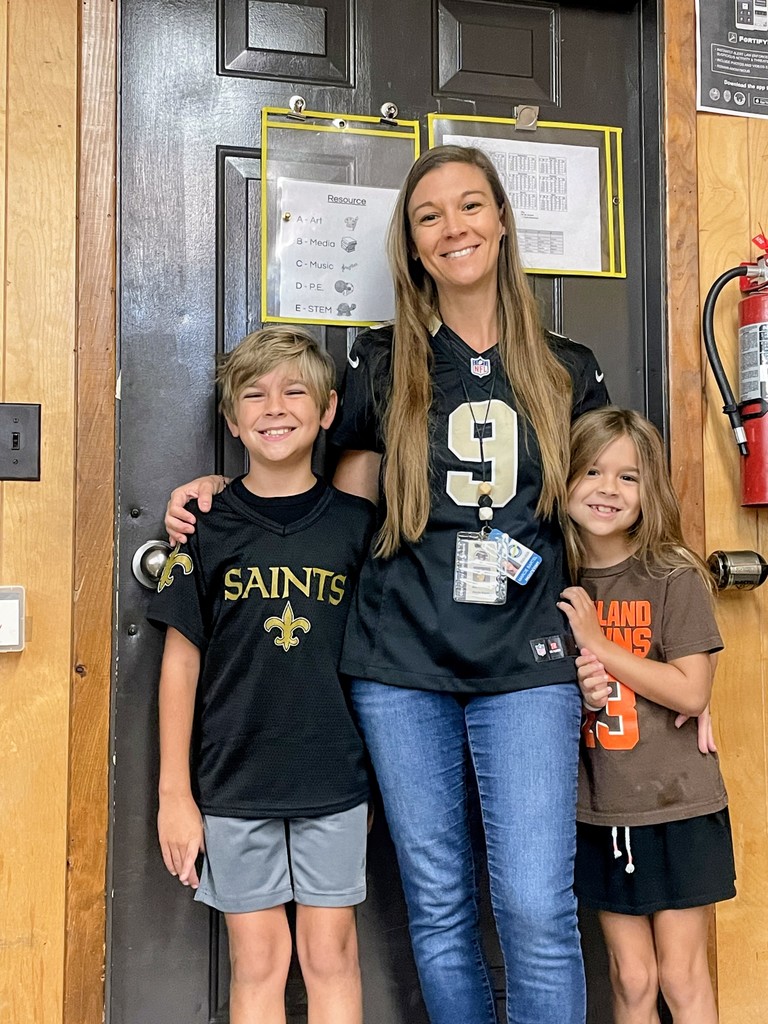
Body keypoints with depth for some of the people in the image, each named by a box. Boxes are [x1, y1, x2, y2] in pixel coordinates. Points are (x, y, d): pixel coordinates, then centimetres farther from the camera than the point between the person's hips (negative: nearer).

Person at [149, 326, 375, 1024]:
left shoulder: (356, 522, -1)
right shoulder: (208, 527, -3)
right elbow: (182, 661, 0)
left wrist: (379, 772, 6)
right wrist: (174, 793, 0)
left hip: (334, 779, 1)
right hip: (234, 781, 0)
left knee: (331, 954, 10)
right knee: (257, 959, 10)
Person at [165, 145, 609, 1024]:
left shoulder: (567, 371, 8)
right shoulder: (380, 363, 6)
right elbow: (343, 507, 13)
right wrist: (223, 487, 2)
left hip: (526, 664, 0)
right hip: (401, 665, 1)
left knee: (537, 908, -6)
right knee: (438, 908, 11)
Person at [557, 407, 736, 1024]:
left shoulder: (674, 577, -10)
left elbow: (692, 693, -15)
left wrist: (597, 643, -18)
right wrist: (578, 687, -13)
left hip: (677, 808, -3)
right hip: (600, 811, 3)